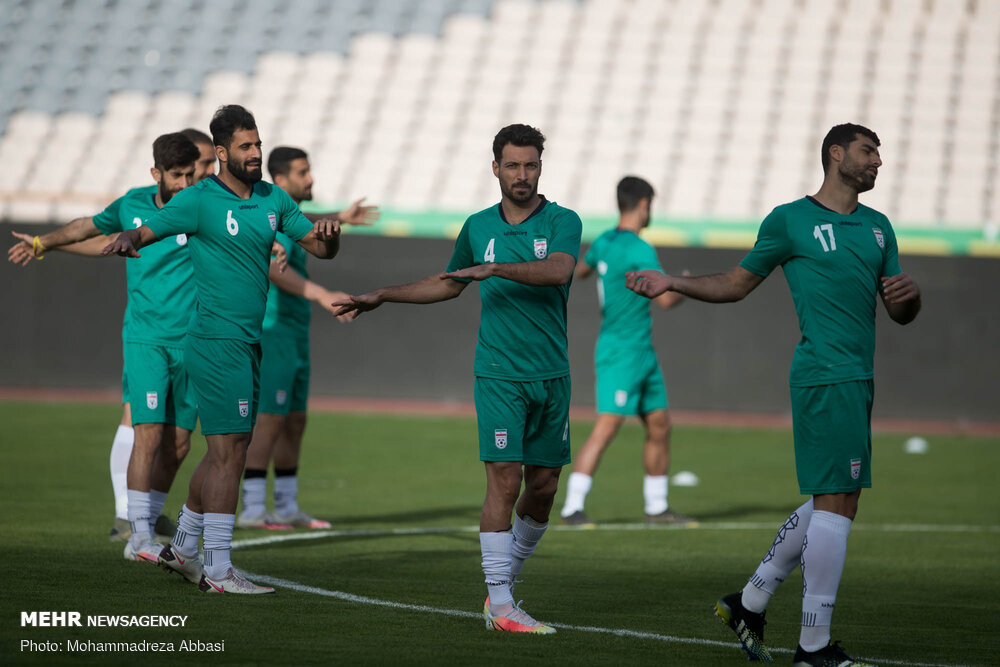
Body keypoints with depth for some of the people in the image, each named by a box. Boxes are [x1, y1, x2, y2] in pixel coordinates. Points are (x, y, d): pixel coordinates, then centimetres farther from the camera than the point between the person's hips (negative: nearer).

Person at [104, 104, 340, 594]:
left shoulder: (274, 199, 11)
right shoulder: (199, 200, -9)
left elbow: (320, 248, 14)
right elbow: (146, 232, -16)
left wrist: (329, 234, -9)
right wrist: (128, 240, -40)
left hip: (247, 345, 8)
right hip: (217, 344, -8)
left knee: (225, 453, 15)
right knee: (228, 454, -10)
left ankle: (181, 548, 28)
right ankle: (217, 571, -8)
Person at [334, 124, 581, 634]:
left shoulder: (562, 222, -1)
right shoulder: (478, 227, 8)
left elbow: (557, 271, -23)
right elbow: (449, 284, 25)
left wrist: (495, 268, -32)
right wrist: (382, 297, 23)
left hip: (552, 376, 1)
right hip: (499, 375, -1)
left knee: (543, 487, 5)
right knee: (504, 479, -12)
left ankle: (505, 581, 26)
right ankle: (500, 605, -11)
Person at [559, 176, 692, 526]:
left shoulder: (604, 242, 8)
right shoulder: (639, 250, -19)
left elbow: (579, 270, 27)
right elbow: (666, 300, -21)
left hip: (643, 354, 10)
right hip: (620, 355, -10)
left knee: (660, 426, 12)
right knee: (605, 429, -12)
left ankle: (657, 507, 19)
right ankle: (571, 507, -11)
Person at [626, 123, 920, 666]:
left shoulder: (877, 227, 19)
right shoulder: (790, 220, 1)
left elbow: (902, 315, 21)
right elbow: (736, 284, 10)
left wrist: (909, 294, -2)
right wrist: (672, 283, -2)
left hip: (858, 378, 8)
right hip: (826, 375, -8)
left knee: (827, 504, 12)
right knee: (836, 504, -11)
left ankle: (749, 603, 25)